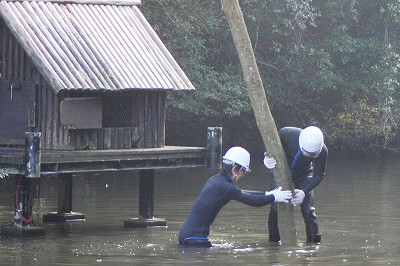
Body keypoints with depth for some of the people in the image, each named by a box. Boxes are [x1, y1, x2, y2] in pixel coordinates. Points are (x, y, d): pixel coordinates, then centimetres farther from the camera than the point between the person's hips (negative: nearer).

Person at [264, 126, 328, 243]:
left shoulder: (322, 151, -30)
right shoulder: (285, 134, -33)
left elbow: (318, 175, -16)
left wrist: (304, 191, -30)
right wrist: (267, 160, -36)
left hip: (304, 175, 0)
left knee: (308, 211, -11)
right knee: (275, 209, -8)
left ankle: (314, 242, 2)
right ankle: (273, 242, 7)